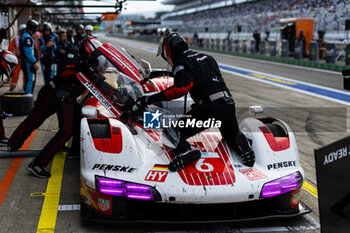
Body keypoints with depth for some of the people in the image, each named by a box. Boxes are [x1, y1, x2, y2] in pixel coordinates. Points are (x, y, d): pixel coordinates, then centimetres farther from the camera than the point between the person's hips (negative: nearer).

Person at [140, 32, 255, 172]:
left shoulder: (182, 63, -2)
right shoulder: (207, 57, 23)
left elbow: (181, 88, -19)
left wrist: (152, 98, -18)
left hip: (208, 107, -7)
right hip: (228, 104, 7)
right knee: (232, 135, 32)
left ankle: (185, 151, -25)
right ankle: (242, 144, 0)